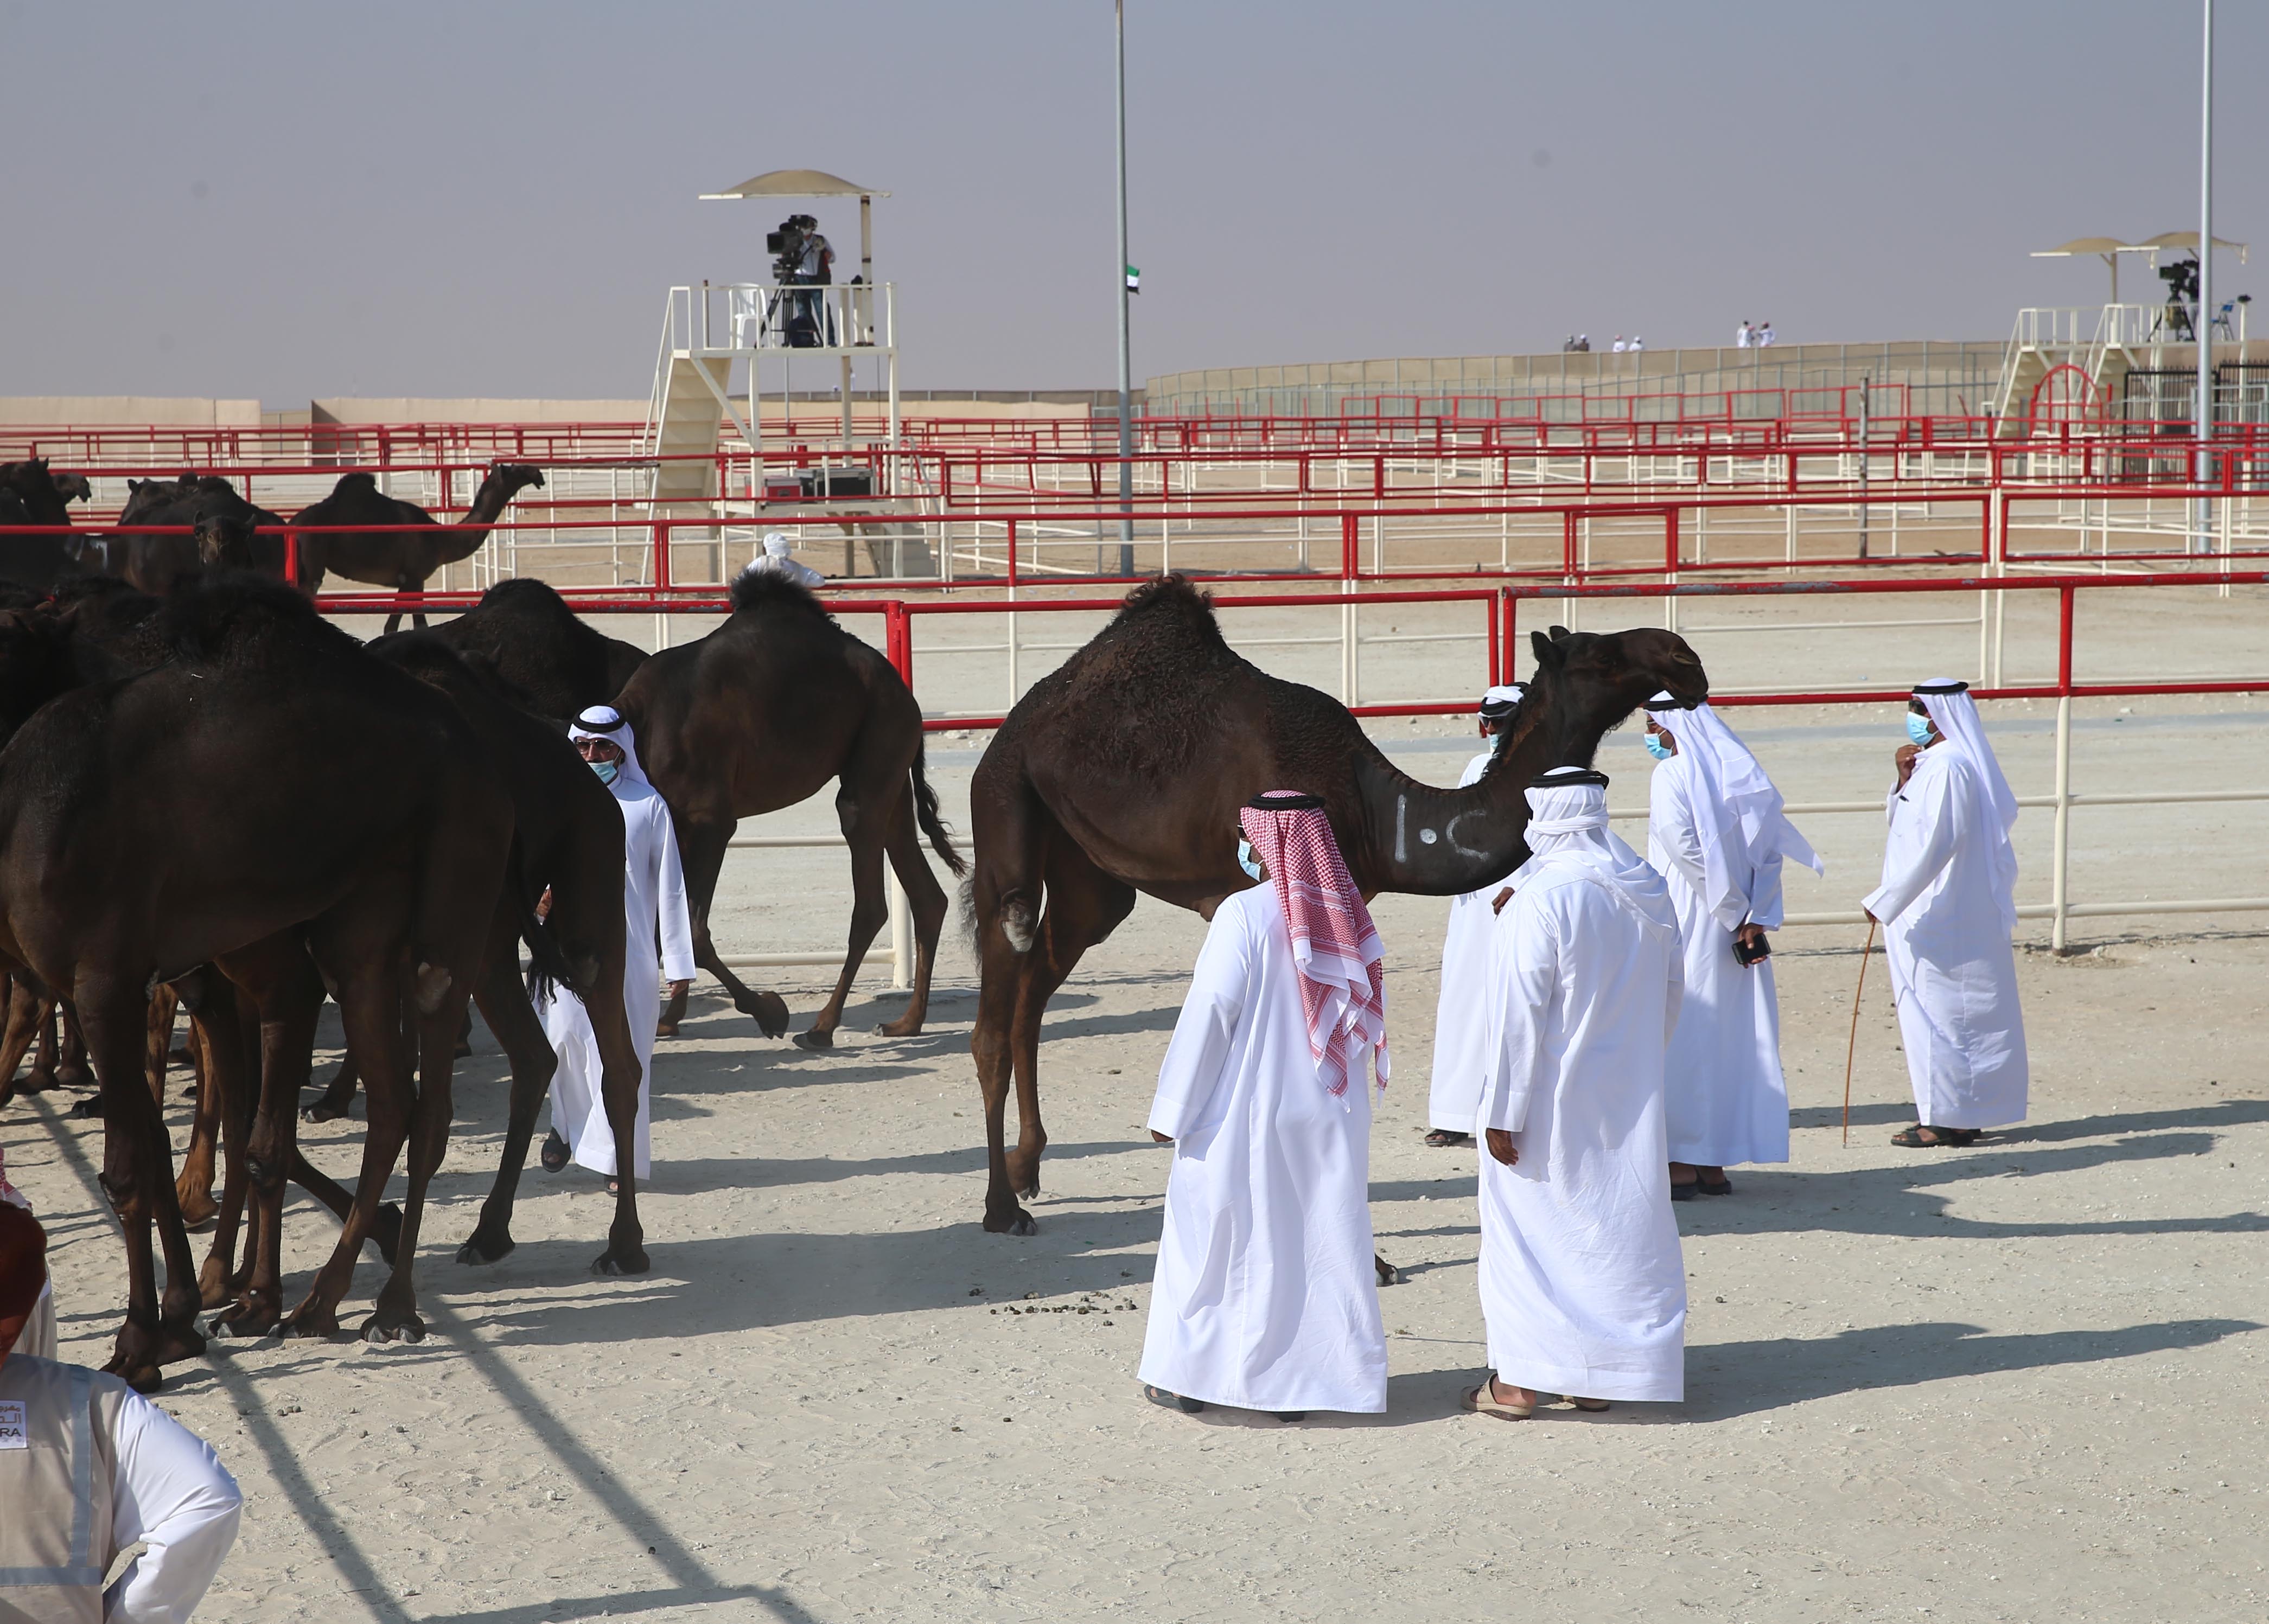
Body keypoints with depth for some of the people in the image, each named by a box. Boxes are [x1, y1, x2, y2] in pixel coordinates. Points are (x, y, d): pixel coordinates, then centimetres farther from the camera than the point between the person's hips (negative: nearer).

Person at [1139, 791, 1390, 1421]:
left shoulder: (1245, 914, -16)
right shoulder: (1348, 917, 1)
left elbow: (1209, 1014, -15)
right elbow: (1370, 1020, 7)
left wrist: (1172, 1108, -8)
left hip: (1244, 1113, -4)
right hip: (1328, 1116, 5)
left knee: (1215, 1238, 8)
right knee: (1318, 1243, 10)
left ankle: (1189, 1375, 15)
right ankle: (1301, 1380, 12)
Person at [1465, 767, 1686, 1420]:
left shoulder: (1539, 901, -19)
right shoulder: (1650, 894, 2)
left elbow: (1518, 1016, -19)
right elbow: (1669, 999, 11)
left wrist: (1503, 1113, -14)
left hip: (1550, 1104, -6)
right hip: (1627, 1101, 6)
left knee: (1529, 1230, 4)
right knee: (1617, 1225, 12)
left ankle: (1519, 1381, 6)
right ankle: (1599, 1375, 18)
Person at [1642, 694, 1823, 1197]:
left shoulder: (1672, 775, -11)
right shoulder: (1740, 772, 8)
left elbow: (1689, 854, -19)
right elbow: (1770, 849, 3)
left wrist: (1737, 914, -11)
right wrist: (1754, 918, -4)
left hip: (1683, 927, -7)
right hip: (1734, 929, 7)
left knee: (1680, 1038, -2)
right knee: (1728, 1038, 10)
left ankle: (1682, 1166, -3)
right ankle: (1714, 1164, 14)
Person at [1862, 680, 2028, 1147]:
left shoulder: (1947, 768, -20)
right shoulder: (1932, 763, 12)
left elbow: (1934, 844, -25)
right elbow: (1901, 823, 20)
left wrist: (1888, 898, -22)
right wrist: (1904, 778, 3)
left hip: (1939, 916, -10)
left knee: (1935, 1010, -4)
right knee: (1963, 1011, 13)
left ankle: (1947, 1119, 0)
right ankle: (1964, 1113, 19)